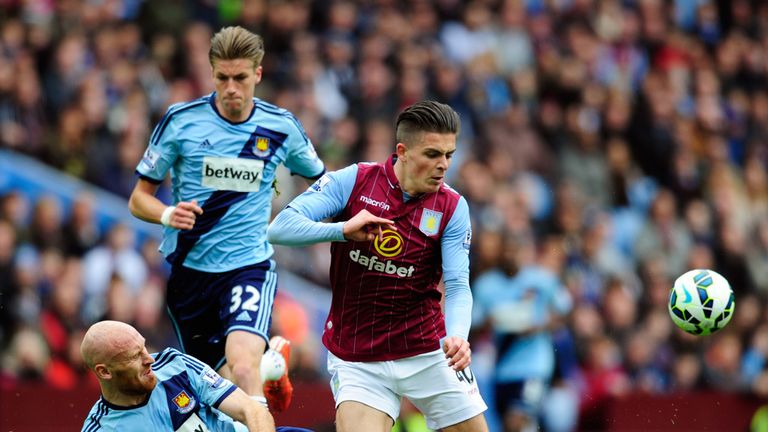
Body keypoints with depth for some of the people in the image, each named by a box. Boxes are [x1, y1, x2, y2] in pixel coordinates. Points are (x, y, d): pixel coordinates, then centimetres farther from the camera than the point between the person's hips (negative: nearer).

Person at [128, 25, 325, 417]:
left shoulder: (281, 127, -1)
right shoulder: (180, 121, -5)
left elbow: (321, 181, 18)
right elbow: (139, 198, 1)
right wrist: (168, 215, -21)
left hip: (249, 266, -2)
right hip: (188, 268, 2)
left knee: (242, 365, -28)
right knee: (217, 380, 13)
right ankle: (270, 364, 46)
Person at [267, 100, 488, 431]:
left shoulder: (452, 208, -5)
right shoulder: (352, 181, -8)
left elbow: (457, 286, -13)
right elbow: (280, 227, -14)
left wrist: (457, 336, -33)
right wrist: (344, 229, -30)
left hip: (429, 352, 2)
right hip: (357, 361, -2)